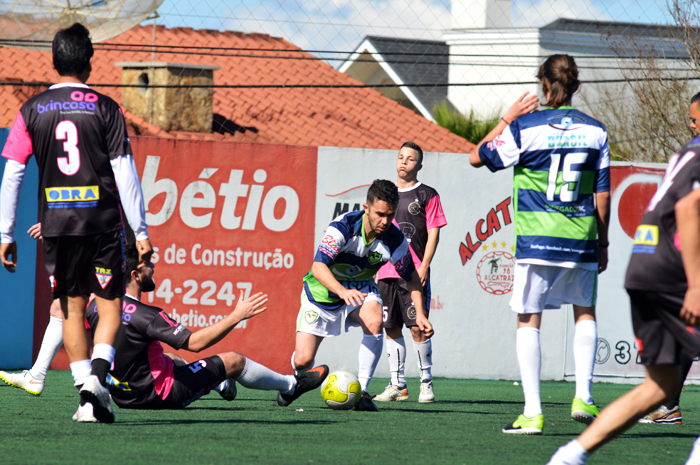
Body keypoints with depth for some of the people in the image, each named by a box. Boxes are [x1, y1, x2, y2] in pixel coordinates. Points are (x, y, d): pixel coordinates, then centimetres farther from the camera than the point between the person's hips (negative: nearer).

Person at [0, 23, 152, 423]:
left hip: (56, 222, 2)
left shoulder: (32, 111, 3)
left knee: (72, 307, 11)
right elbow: (125, 173, -5)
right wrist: (141, 231, -2)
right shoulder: (105, 109, -2)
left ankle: (85, 388, 3)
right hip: (103, 221, -2)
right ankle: (98, 376, -17)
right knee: (110, 303, 5)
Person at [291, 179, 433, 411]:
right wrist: (343, 291, -55)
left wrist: (420, 313, -15)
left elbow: (411, 276, -3)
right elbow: (318, 266, -38)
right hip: (322, 293, -2)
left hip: (360, 289, 2)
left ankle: (362, 391, -19)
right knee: (302, 360, -8)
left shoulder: (395, 240, -19)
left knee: (374, 322, -33)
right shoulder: (343, 226, -30)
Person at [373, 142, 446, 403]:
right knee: (392, 329, 4)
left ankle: (426, 382, 1)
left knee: (417, 327, -9)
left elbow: (433, 232, -3)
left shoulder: (427, 195, 2)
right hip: (386, 272, 5)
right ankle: (397, 385, 9)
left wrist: (424, 266, -12)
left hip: (414, 273, -5)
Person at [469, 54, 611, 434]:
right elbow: (602, 193, 6)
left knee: (528, 321, 6)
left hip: (535, 241, -2)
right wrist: (602, 243, 16)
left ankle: (532, 413, 0)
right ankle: (583, 397, 8)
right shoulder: (594, 130, 3)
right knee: (585, 312, 21)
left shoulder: (524, 128, -5)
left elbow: (477, 157, 7)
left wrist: (506, 120, 13)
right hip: (581, 239, 2)